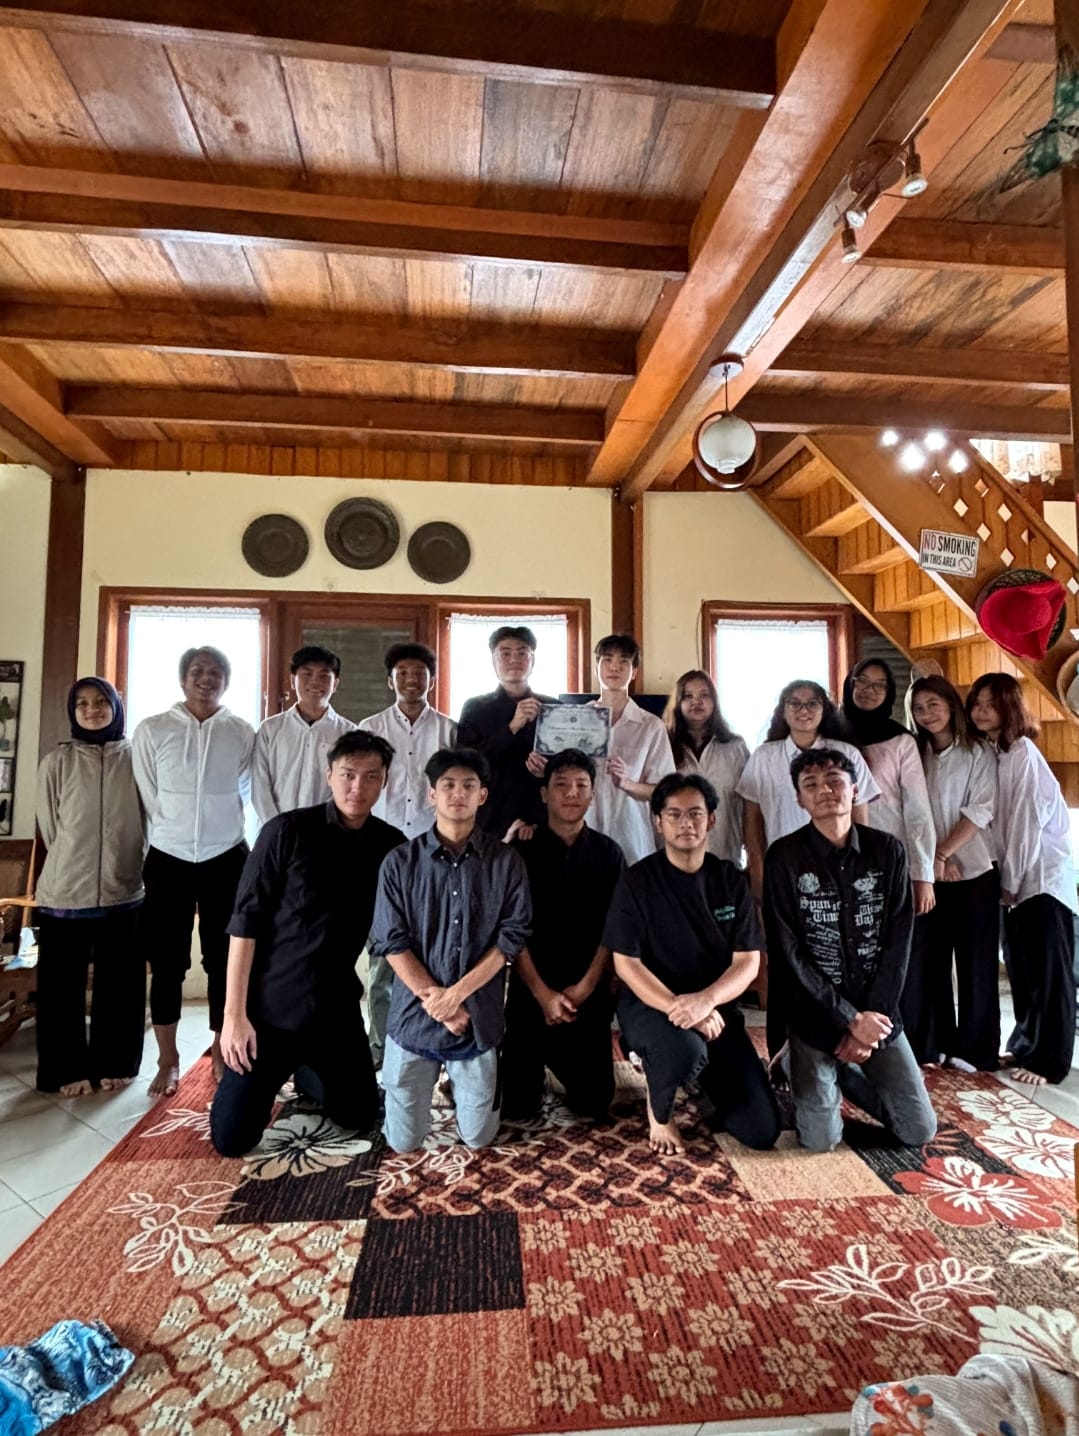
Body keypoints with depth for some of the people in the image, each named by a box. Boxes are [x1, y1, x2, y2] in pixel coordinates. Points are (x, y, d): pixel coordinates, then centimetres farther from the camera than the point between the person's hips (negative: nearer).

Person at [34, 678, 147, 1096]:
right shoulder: (56, 763, -3)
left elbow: (148, 824, 5)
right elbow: (51, 831, 3)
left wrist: (124, 869, 6)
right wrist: (75, 869, 7)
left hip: (125, 894, 1)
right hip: (65, 895, -1)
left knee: (120, 985, 11)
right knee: (62, 987, 9)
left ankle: (114, 1064, 28)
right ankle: (68, 1069, 27)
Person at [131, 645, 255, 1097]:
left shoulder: (243, 733, -1)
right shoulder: (151, 730, -3)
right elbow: (149, 799, 1)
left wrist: (219, 827, 7)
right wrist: (176, 832, 3)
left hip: (226, 859, 0)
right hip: (168, 860, 0)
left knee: (224, 960, 8)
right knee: (166, 962, 8)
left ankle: (221, 1057, 23)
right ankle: (168, 1061, 24)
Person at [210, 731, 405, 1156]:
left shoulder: (391, 845, -5)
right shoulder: (287, 832, -15)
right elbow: (245, 922, -13)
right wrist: (234, 1014, -14)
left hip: (338, 1009, 3)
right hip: (271, 1007, -3)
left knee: (360, 1118, 15)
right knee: (231, 1139, 4)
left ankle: (305, 1071, 42)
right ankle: (285, 1071, 33)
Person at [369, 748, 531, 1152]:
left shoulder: (506, 861, -4)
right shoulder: (400, 862, -4)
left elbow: (513, 936, -7)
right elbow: (391, 942, -6)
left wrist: (458, 992, -16)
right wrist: (434, 999, -15)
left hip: (479, 1019, 0)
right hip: (413, 1016, 0)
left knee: (478, 1138, 13)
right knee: (404, 1142, 10)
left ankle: (458, 1084, 43)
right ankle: (436, 1080, 39)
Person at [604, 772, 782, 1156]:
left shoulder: (730, 879, -1)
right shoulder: (638, 881, -10)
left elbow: (748, 961, -6)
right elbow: (626, 963, -12)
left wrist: (705, 1000, -25)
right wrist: (677, 1008, -26)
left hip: (715, 1009, 4)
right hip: (649, 1005, -3)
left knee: (763, 1130, -3)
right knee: (686, 1050, -38)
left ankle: (703, 1075, 27)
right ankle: (659, 1109, -2)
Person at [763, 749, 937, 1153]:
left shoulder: (888, 851, -3)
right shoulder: (785, 857, -12)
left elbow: (898, 945, -3)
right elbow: (788, 956, -13)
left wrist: (871, 1016, -10)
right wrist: (850, 1019, -14)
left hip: (877, 1011, 3)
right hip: (814, 1014, -3)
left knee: (920, 1131, 4)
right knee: (821, 1139, -7)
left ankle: (847, 1076, 29)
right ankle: (807, 1073, 24)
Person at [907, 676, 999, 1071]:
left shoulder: (978, 752, -1)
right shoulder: (917, 755, 10)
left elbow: (981, 810, -9)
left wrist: (943, 853, -13)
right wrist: (932, 859, -9)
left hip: (974, 872, -3)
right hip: (929, 873, 4)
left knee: (975, 962, 5)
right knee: (928, 960, 7)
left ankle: (975, 1047, 17)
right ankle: (936, 1042, 20)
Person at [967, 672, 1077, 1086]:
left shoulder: (1023, 753, -16)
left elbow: (1027, 822, -17)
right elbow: (996, 819, 7)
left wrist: (1011, 881, -11)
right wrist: (1006, 879, 2)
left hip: (1044, 876, -7)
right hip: (1016, 876, 7)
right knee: (1021, 969, 16)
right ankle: (1025, 1044, 29)